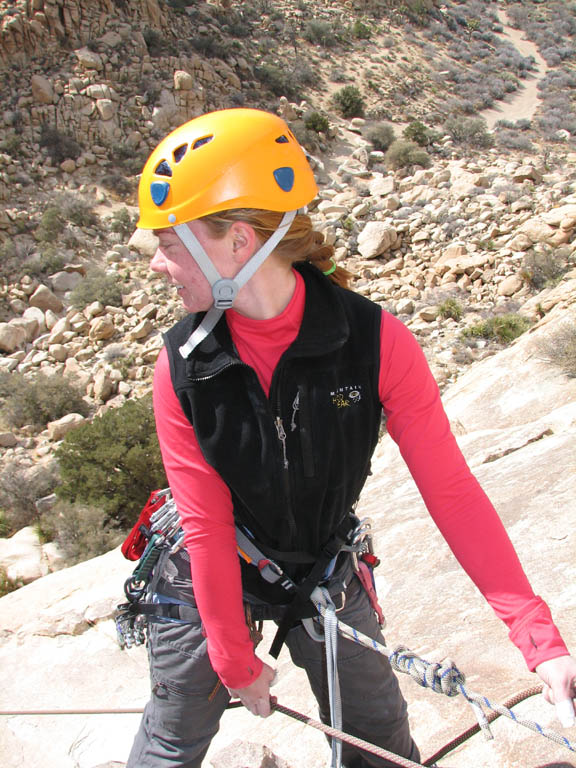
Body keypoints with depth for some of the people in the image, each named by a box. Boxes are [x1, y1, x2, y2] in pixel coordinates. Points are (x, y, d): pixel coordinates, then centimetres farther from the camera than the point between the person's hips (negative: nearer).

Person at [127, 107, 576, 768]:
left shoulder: (376, 342, -25)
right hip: (209, 582, 0)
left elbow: (452, 492, -22)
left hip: (323, 576, 0)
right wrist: (236, 662, -10)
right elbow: (205, 525, -16)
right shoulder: (181, 366, -20)